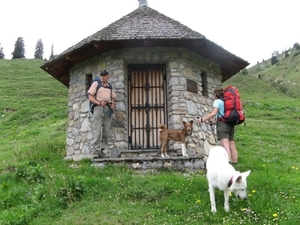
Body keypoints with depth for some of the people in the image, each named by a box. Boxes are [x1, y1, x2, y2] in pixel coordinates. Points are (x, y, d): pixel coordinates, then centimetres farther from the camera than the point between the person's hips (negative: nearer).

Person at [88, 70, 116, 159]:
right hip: (98, 108, -5)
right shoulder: (96, 84, 8)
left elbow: (112, 98, 24)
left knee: (106, 132, 1)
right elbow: (90, 97, 2)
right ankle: (95, 151, -15)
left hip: (108, 109, 5)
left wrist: (112, 105, 1)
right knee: (97, 130, -14)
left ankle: (101, 151, 6)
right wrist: (99, 103, -15)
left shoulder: (110, 86, 21)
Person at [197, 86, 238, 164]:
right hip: (230, 124, 7)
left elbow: (214, 113, -15)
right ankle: (234, 161, 15)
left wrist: (203, 119, -14)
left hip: (222, 123, -7)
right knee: (232, 146, 10)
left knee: (225, 145, -19)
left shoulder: (217, 101, -1)